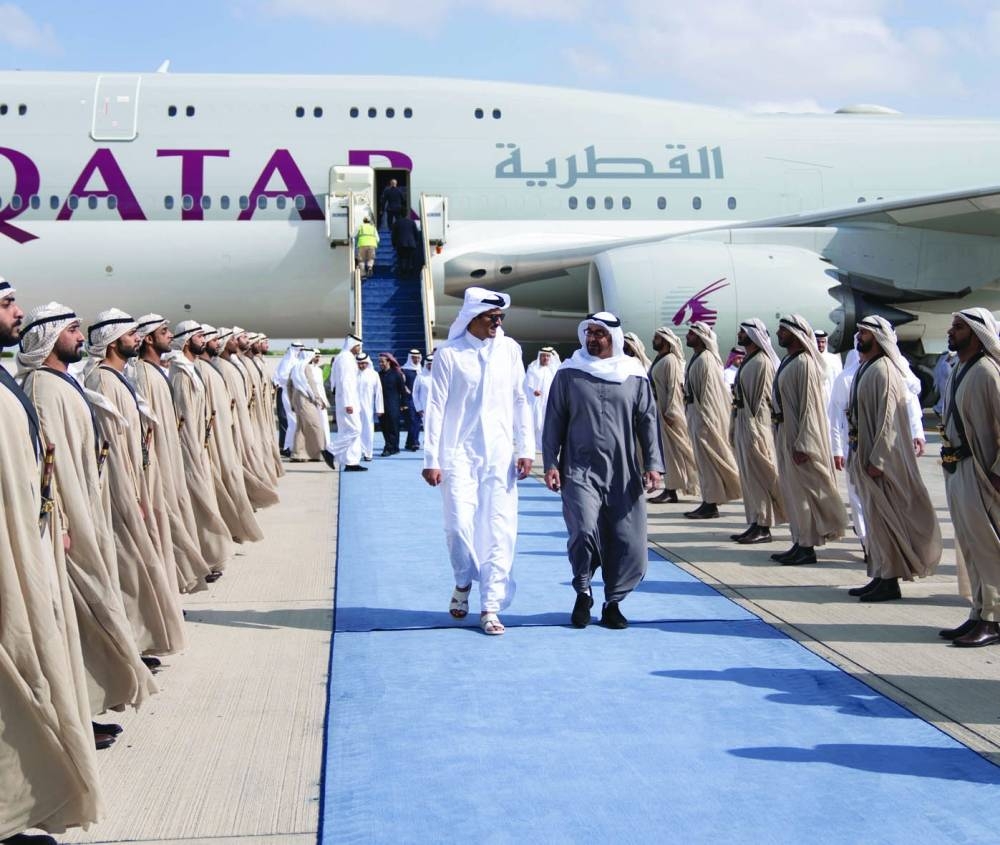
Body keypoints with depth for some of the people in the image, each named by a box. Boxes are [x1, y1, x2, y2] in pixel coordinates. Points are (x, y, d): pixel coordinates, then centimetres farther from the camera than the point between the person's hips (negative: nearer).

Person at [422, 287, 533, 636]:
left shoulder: (509, 349, 4)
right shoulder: (449, 354, -4)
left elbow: (519, 401, 9)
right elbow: (435, 407, -4)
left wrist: (525, 449, 5)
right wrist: (431, 459, -7)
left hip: (500, 455, 3)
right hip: (459, 454, -2)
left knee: (499, 530, 0)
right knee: (460, 525, -10)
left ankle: (490, 607, 10)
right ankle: (464, 583, 20)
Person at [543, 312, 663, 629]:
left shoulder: (635, 377, 7)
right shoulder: (569, 374, 5)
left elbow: (648, 422, 8)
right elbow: (554, 422, 7)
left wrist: (653, 464, 0)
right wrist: (551, 464, 0)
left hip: (623, 475, 2)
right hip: (579, 471, -2)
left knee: (628, 544, 0)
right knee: (584, 532, -19)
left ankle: (613, 603, 22)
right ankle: (583, 592, 9)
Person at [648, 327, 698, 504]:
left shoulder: (670, 361, -13)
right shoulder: (658, 360, 15)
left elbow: (673, 388, -18)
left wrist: (669, 412, -21)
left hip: (668, 411, -9)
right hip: (657, 410, 9)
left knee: (670, 449, -5)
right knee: (665, 449, 10)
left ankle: (671, 490, -1)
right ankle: (669, 489, 15)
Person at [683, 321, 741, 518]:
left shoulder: (705, 360, -17)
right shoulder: (697, 358, 13)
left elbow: (708, 391, -20)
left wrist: (703, 417, -21)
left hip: (704, 414, -10)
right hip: (695, 412, 10)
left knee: (707, 460, -5)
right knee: (703, 460, 12)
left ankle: (711, 504, 0)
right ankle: (708, 502, 18)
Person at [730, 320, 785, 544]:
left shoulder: (761, 362, -14)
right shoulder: (748, 361, 15)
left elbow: (762, 399, -18)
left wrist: (754, 431, -20)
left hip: (755, 425, -10)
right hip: (743, 422, 10)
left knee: (758, 475, -5)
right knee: (749, 476, 12)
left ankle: (763, 527, 0)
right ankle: (756, 524, 17)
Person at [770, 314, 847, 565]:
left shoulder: (804, 363, -17)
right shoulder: (788, 361, 12)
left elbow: (809, 406, -20)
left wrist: (802, 444, -23)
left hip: (799, 434, -10)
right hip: (784, 431, 10)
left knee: (803, 490, -2)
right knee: (793, 490, 13)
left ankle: (807, 547, 6)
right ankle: (800, 543, 21)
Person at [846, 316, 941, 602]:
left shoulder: (883, 370, -16)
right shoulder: (865, 369, 13)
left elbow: (887, 417, -21)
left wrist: (877, 459, -23)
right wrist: (856, 455, 17)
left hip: (882, 457, -9)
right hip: (864, 454, 9)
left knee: (884, 517, -3)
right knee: (876, 518, 13)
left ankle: (890, 580, 3)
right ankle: (881, 576, 20)